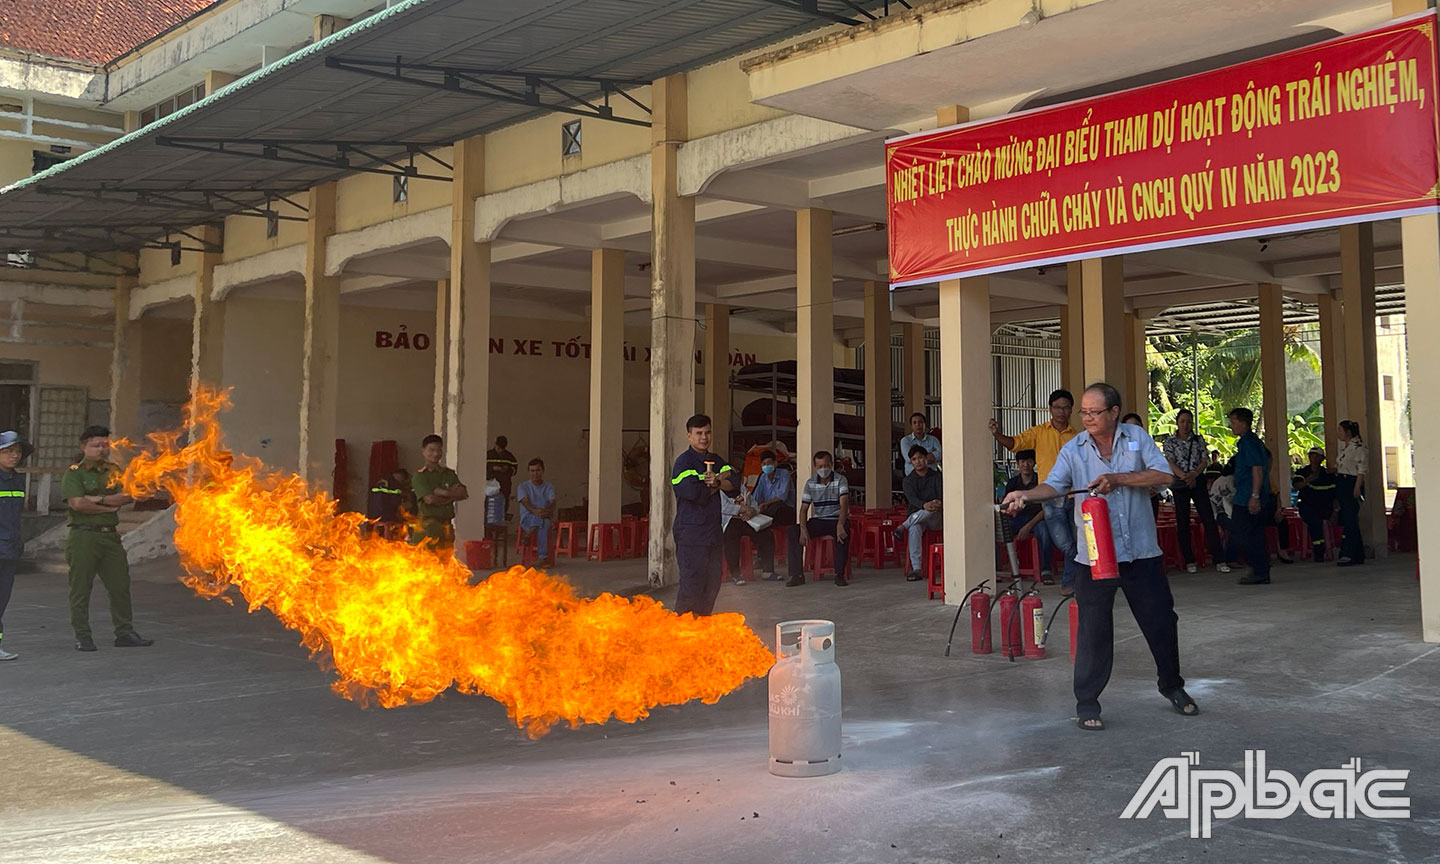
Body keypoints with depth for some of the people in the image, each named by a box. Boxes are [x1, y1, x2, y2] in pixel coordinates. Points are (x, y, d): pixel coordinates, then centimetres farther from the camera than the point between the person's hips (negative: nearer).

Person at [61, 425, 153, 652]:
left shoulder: (114, 471, 13)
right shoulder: (73, 473, -2)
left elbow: (128, 496, -1)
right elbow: (77, 503, -16)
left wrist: (99, 499, -11)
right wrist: (110, 508, -8)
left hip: (110, 535, 5)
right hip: (83, 536, -5)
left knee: (120, 585, 6)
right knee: (81, 588, 0)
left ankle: (124, 633, 14)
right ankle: (82, 637, 9)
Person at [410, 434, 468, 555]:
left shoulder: (449, 474, 14)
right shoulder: (420, 476, -1)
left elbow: (463, 493, 2)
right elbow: (430, 499, -14)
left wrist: (443, 492, -10)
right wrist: (452, 496, -4)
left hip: (446, 526, 5)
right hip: (426, 526, -5)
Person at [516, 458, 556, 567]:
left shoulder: (549, 487, 15)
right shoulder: (523, 487, 8)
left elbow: (552, 503, -4)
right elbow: (525, 503, -11)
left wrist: (549, 511, -30)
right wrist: (535, 511, -35)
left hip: (546, 518, 1)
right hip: (527, 518, -1)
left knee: (545, 523, -38)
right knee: (538, 518, -39)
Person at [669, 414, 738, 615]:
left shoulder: (716, 461, 16)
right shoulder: (684, 462, -7)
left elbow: (734, 484, 5)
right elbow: (692, 493, -20)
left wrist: (717, 481, -14)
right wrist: (716, 482, -5)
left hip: (712, 530, 8)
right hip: (691, 533, -8)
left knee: (712, 583, 11)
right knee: (692, 584, -9)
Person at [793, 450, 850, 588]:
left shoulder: (840, 480, -6)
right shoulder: (810, 483, 5)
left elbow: (844, 504, -21)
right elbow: (804, 508, 1)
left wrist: (840, 525, -39)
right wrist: (803, 529, -18)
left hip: (837, 519, -3)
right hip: (818, 521, 4)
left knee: (843, 533, -38)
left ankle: (840, 574, -29)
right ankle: (797, 574, -16)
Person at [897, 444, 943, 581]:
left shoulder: (936, 476, 7)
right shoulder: (908, 480, 7)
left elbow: (942, 494, -8)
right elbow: (911, 498, -13)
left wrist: (938, 503, -35)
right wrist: (924, 505, -37)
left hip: (936, 519, 0)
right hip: (915, 517, 0)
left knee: (931, 510, -37)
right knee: (914, 529, -36)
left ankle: (903, 527, -29)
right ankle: (916, 569, -41)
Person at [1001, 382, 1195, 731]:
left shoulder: (1138, 438, 2)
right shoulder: (1073, 448, 1)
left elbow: (1163, 475, -8)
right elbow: (1054, 485, -11)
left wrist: (1117, 479, -18)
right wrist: (1025, 495, -31)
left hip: (1142, 554, 1)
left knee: (1162, 622, 12)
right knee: (1094, 631, -1)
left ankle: (1172, 686, 36)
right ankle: (1086, 703, 11)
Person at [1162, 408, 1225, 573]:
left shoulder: (1199, 439, 9)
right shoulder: (1170, 442, 3)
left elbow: (1204, 461, 2)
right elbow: (1170, 463, -9)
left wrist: (1194, 474, -17)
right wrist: (1183, 476, -25)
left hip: (1198, 482, 1)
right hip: (1179, 485, -1)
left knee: (1209, 519, -4)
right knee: (1183, 523, 2)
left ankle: (1219, 559, -3)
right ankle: (1189, 561, 9)